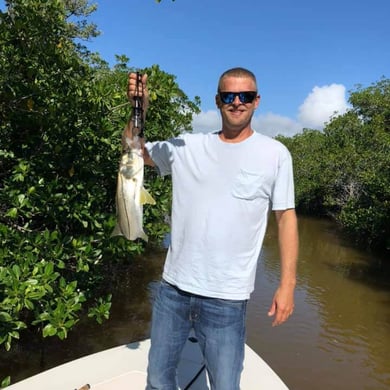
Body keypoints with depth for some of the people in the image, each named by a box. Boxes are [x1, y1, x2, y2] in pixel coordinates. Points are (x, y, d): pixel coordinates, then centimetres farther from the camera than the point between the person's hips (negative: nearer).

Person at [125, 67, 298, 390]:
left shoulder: (275, 153, -2)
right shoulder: (187, 146, 4)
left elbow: (286, 216, 0)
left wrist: (288, 283, -5)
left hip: (226, 299, -2)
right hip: (172, 289, 3)